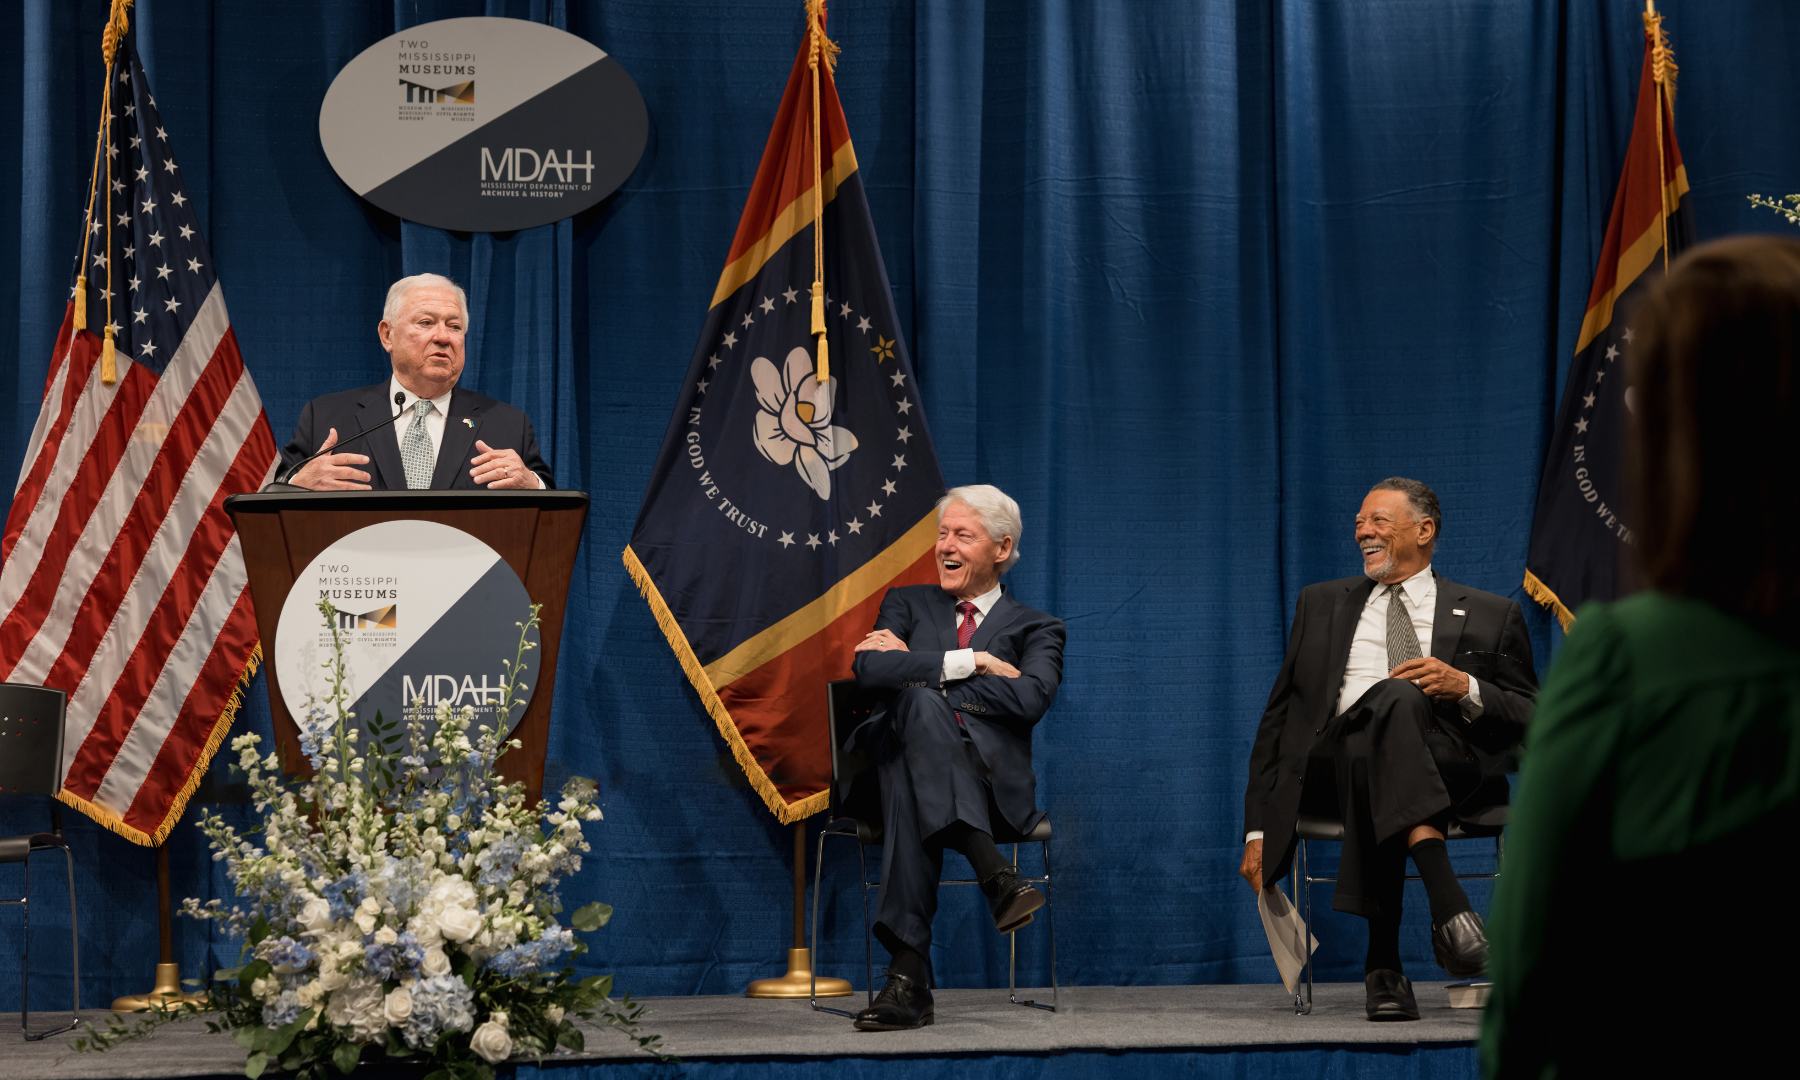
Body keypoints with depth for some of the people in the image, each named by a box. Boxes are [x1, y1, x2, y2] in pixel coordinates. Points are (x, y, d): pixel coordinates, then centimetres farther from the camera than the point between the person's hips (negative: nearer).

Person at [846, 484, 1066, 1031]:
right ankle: (995, 875, -47)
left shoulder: (1035, 628, 20)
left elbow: (1031, 699, -5)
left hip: (991, 778, -1)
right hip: (903, 755, 1)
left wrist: (916, 669, -3)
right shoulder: (908, 603, 26)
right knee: (920, 703, -37)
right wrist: (970, 663, -4)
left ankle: (908, 977, -45)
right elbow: (867, 668, 3)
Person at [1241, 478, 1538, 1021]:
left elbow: (1532, 723, 14)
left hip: (1450, 764, -1)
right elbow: (1279, 720, 24)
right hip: (1333, 760, 1)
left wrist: (1465, 688, -6)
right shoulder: (1322, 604, 30)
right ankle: (1446, 898, -51)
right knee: (1395, 697, -36)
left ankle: (1384, 962, -41)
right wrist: (1258, 827, 13)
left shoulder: (1491, 615, 23)